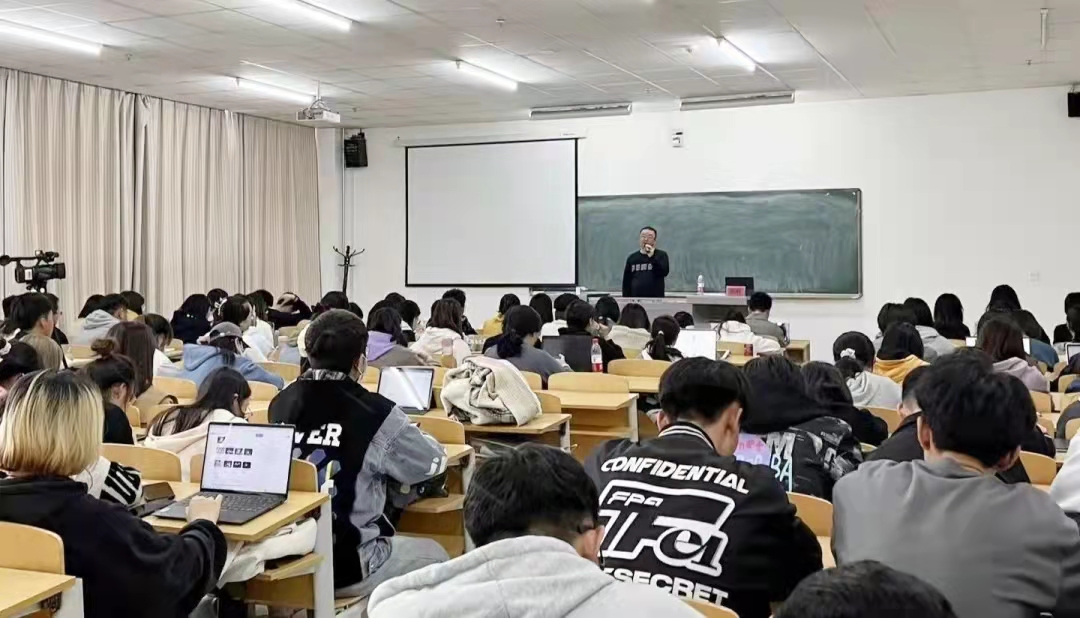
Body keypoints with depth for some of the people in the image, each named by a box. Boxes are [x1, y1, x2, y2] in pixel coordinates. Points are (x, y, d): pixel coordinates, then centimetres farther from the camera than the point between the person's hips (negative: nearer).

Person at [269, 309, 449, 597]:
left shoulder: (281, 403, -1)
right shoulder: (374, 413, -17)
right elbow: (434, 462, -1)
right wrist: (406, 431, 20)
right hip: (346, 564, -6)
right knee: (434, 555, 21)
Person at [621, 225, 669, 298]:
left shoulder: (661, 255, 5)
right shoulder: (632, 257, 11)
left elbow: (664, 272, -11)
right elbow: (626, 282, 11)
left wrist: (652, 257, -18)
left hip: (655, 300, -2)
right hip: (635, 300, 2)